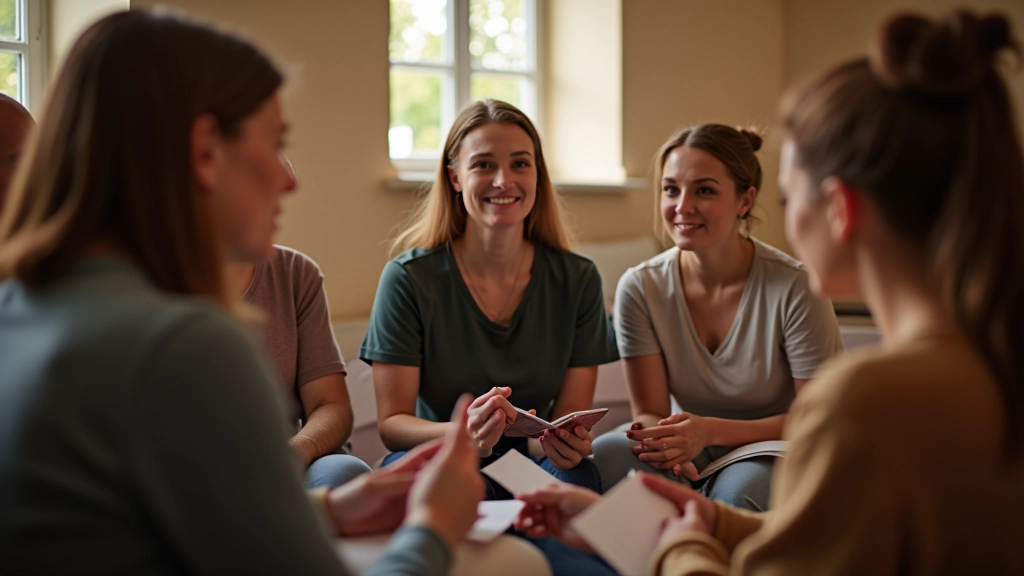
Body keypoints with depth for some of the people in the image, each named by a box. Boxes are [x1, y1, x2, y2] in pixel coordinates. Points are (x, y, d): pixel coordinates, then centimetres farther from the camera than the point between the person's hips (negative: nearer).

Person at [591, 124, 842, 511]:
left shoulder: (794, 289, -15)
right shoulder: (640, 289, -6)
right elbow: (649, 413, -3)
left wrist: (711, 431, -25)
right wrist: (659, 439, -29)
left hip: (774, 460, -2)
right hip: (692, 463, 3)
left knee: (737, 490, -37)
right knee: (603, 456, -28)